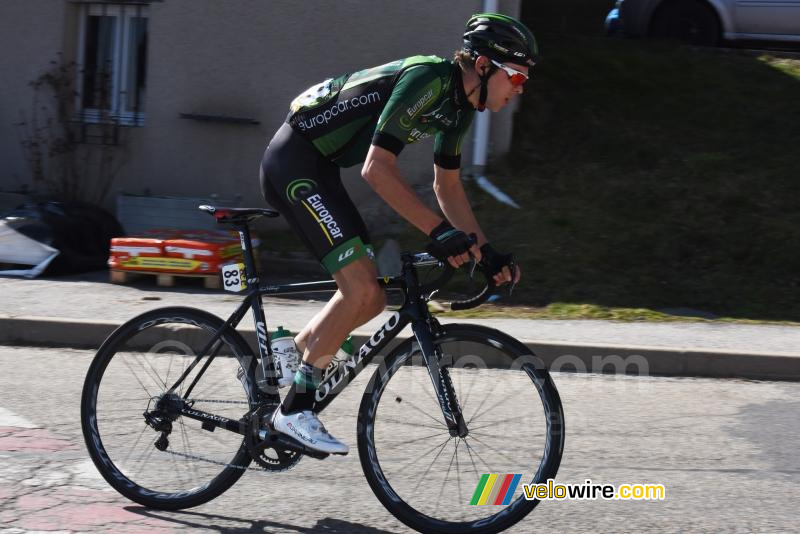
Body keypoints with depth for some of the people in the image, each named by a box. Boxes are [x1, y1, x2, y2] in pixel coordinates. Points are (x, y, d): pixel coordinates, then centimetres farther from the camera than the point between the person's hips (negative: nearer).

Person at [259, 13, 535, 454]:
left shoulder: (459, 105, 8)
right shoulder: (427, 79, -22)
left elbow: (447, 185, 19)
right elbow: (377, 169, -27)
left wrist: (486, 252, 13)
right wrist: (439, 232, -28)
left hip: (318, 169, 10)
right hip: (293, 163, -10)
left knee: (370, 298, 6)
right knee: (361, 288, -17)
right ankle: (294, 409, -8)